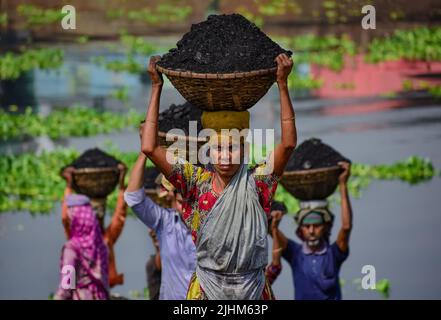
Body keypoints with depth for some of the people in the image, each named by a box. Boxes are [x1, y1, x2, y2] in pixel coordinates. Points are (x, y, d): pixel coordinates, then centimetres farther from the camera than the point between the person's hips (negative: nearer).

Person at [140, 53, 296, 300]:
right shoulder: (198, 182, 0)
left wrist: (283, 84, -16)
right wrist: (157, 87, -5)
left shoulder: (256, 183, -2)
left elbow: (288, 144, -14)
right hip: (207, 286, 0)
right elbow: (150, 147, -6)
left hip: (253, 288, 0)